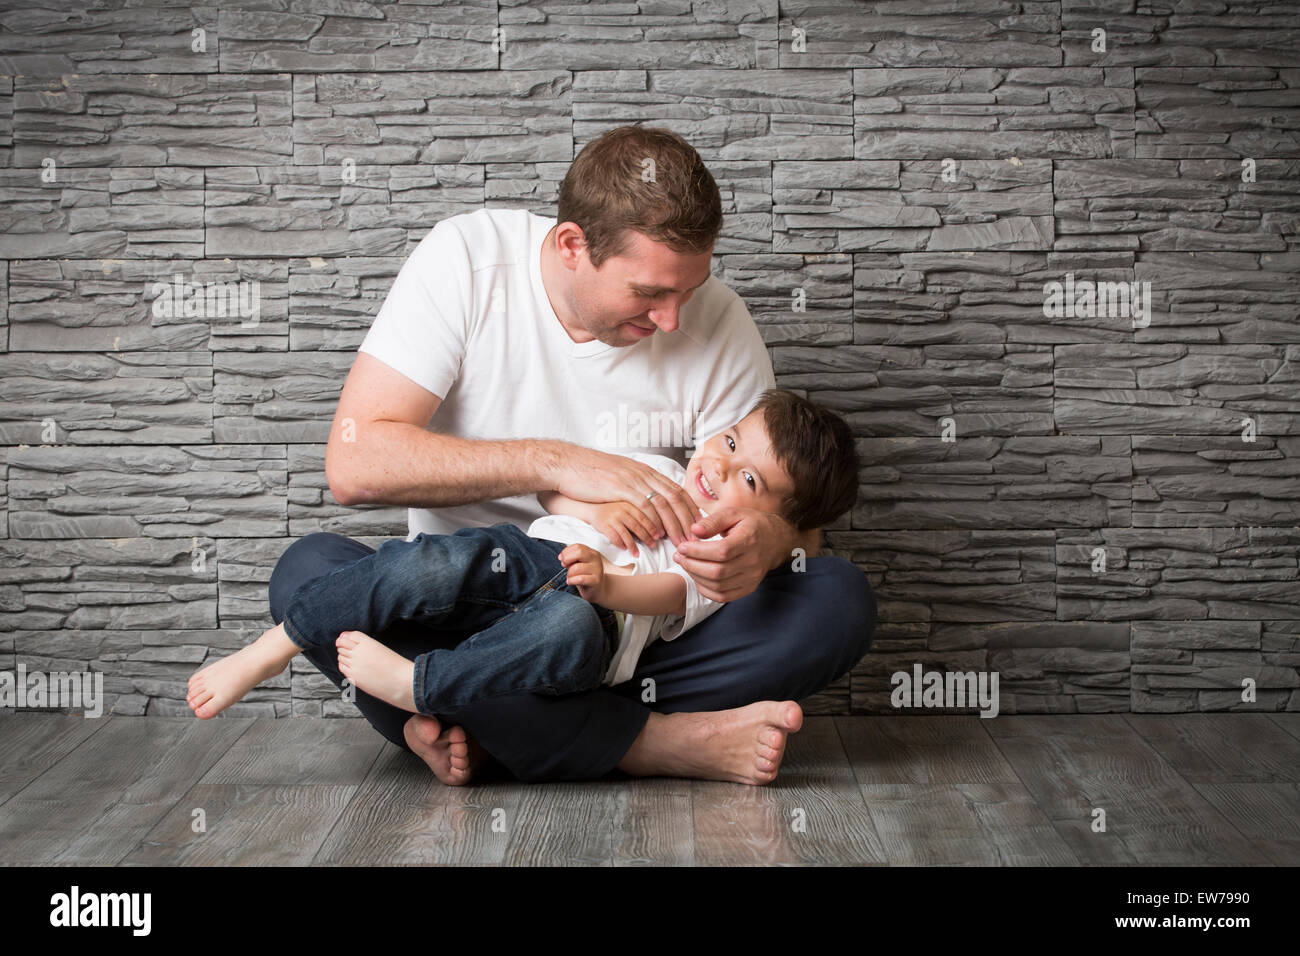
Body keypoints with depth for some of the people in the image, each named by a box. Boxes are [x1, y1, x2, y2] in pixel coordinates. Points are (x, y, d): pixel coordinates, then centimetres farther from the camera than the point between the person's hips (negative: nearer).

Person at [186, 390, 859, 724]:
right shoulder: (652, 473, 25)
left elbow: (670, 593, -8)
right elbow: (550, 488, 24)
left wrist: (605, 583, -27)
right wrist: (591, 504, 2)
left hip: (599, 618, -3)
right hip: (528, 560, 4)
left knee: (572, 631, -42)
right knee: (432, 566, -29)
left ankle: (416, 685, -38)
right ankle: (266, 653, -21)